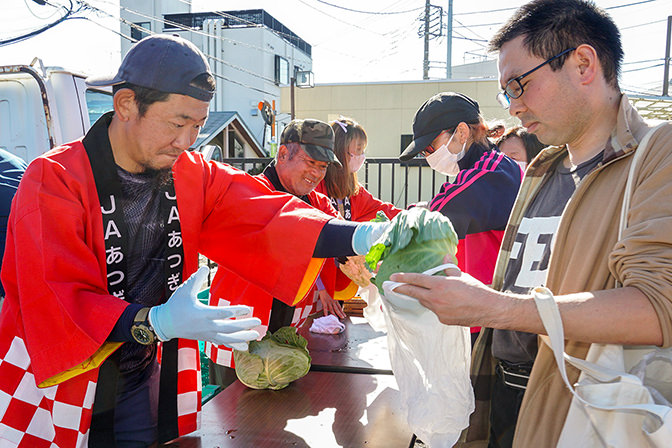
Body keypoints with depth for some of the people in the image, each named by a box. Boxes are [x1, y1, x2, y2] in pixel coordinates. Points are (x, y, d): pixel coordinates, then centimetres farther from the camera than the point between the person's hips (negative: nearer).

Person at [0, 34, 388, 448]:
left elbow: (265, 220, -16)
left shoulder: (195, 176, -3)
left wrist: (357, 236, -32)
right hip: (53, 395, -3)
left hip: (141, 387, 4)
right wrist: (156, 323, -40)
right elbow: (56, 305, -24)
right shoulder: (54, 181, -19)